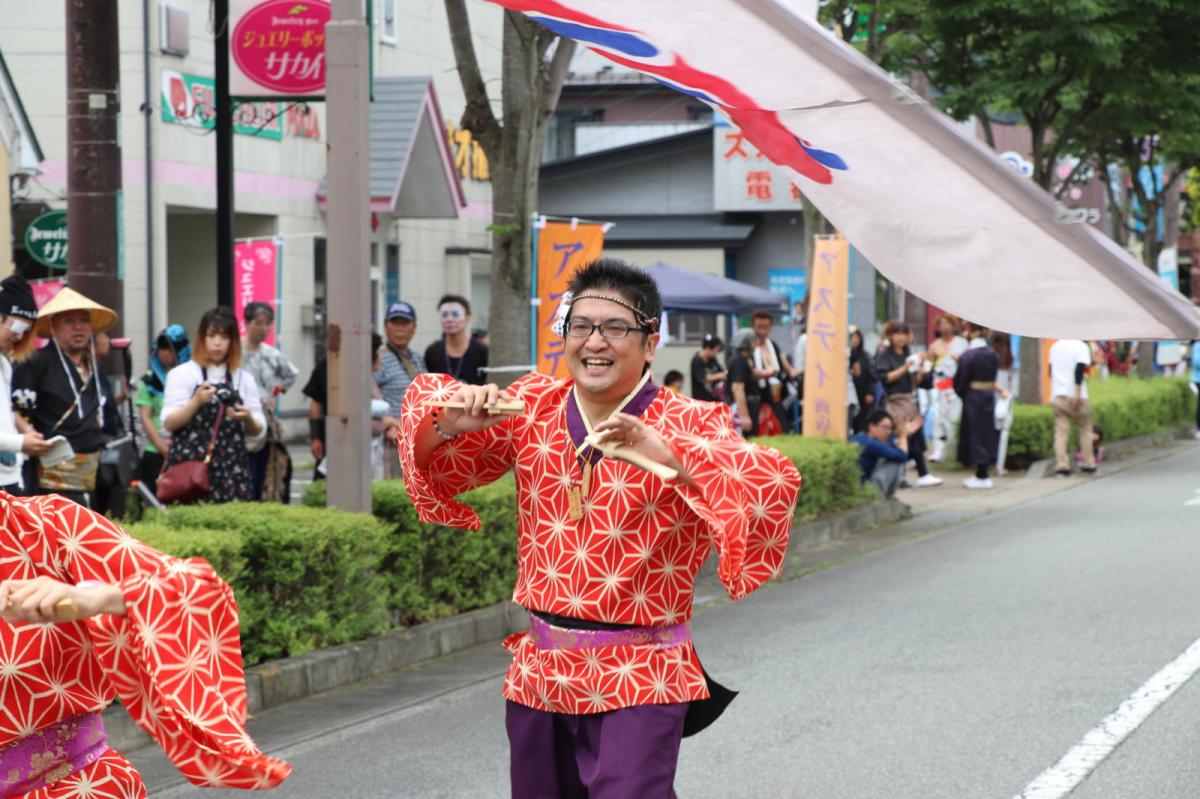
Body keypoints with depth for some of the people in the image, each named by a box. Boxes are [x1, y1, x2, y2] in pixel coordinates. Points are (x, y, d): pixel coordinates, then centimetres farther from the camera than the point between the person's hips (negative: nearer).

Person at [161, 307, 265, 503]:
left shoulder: (244, 379, 13)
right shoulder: (182, 374, 6)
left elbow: (258, 433, 13)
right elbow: (169, 423, -3)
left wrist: (248, 419, -9)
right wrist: (196, 402, -19)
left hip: (231, 469, 3)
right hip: (190, 467, -3)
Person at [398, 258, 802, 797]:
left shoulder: (687, 425, -9)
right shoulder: (532, 407, 4)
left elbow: (774, 489, -26)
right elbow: (434, 461, 13)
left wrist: (666, 453, -39)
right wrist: (451, 422, -12)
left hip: (639, 679, -5)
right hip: (540, 672, 5)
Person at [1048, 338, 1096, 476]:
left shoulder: (1055, 346, 12)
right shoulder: (1081, 346, -6)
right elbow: (1079, 370, -17)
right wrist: (1078, 394, -19)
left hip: (1057, 396, 4)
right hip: (1075, 396, -4)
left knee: (1061, 431, 1)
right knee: (1085, 430, 10)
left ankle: (1061, 466, -11)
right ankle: (1088, 465, 12)